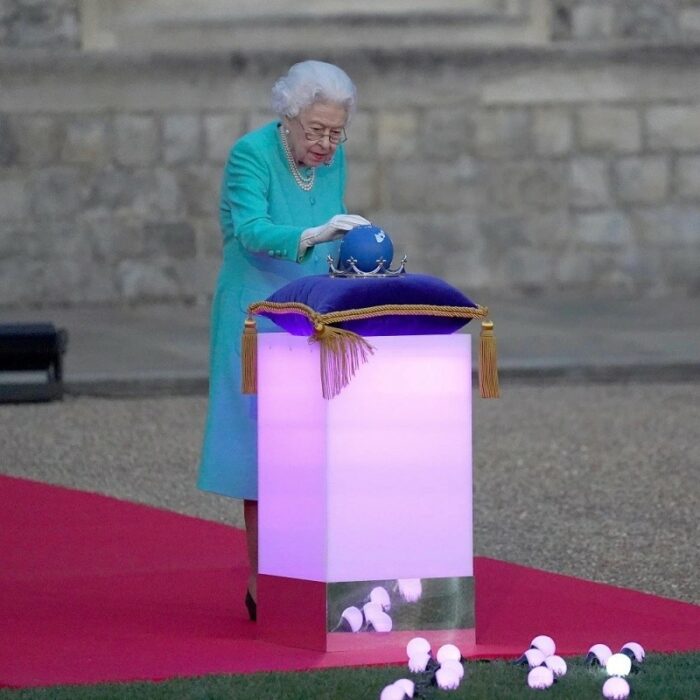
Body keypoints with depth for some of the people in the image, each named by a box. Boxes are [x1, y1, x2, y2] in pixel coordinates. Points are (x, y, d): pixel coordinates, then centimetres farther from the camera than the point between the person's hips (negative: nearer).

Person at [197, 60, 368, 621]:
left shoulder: (333, 160, 5)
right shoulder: (251, 155, -14)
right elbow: (252, 230, -29)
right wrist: (313, 235, -43)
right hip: (259, 316, -5)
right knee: (266, 447, -7)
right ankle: (262, 588, -5)